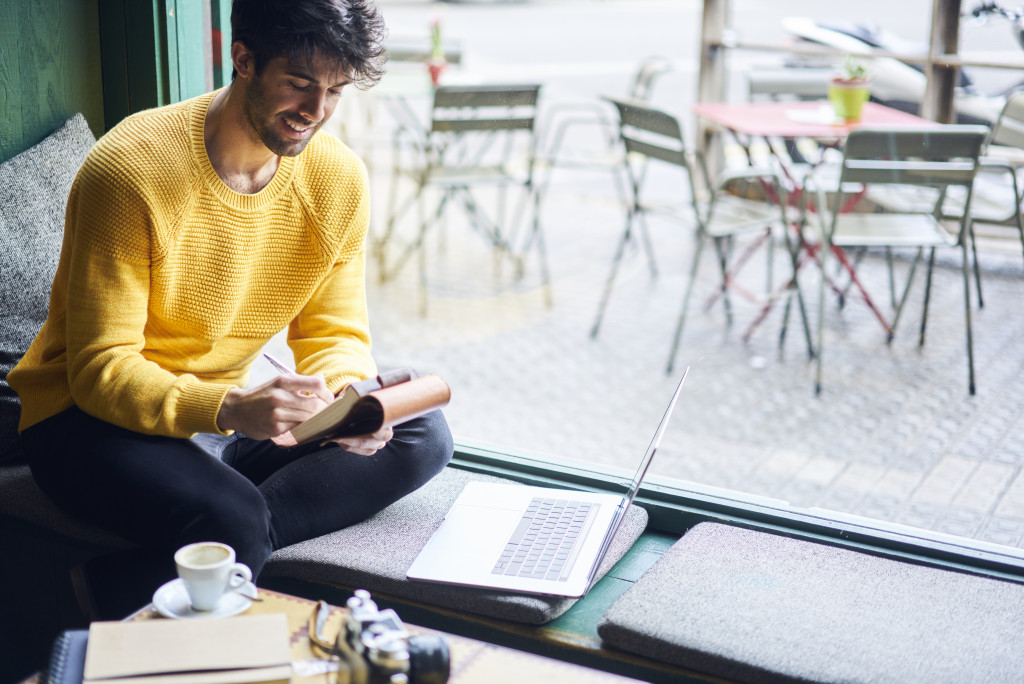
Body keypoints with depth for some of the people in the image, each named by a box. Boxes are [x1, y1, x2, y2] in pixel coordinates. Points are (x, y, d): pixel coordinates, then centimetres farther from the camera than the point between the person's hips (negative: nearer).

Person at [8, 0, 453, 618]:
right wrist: (230, 408, -40)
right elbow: (100, 371, -22)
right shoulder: (130, 171, -21)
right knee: (232, 521, -36)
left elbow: (334, 334, 2)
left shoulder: (339, 178, -5)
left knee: (422, 436, -15)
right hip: (91, 415, -7)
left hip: (231, 409, 7)